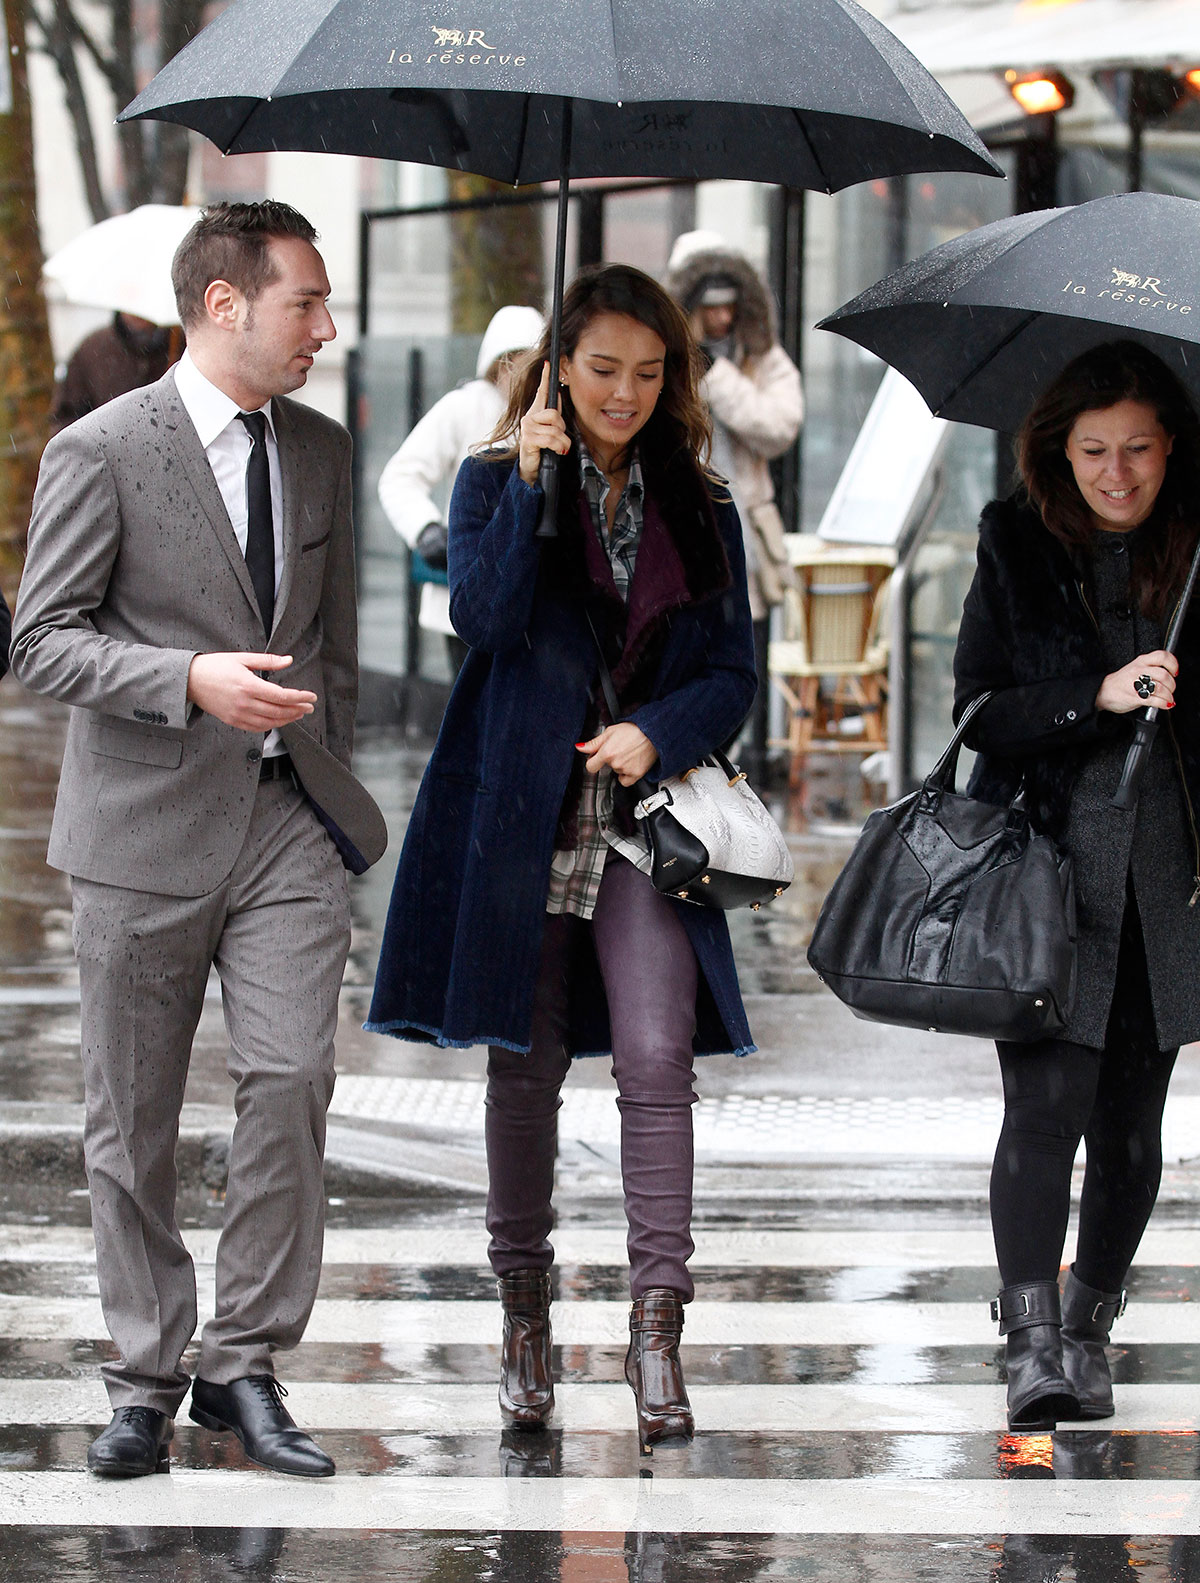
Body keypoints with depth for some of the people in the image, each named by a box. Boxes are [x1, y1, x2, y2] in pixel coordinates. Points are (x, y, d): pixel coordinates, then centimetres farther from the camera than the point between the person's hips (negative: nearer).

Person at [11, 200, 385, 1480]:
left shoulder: (320, 451, 11)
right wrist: (191, 681, -22)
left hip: (288, 822, 4)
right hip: (150, 820, -3)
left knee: (290, 1080, -10)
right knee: (131, 1119, 4)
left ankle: (243, 1364, 2)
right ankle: (145, 1378, 17)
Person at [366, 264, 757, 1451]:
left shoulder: (699, 508, 10)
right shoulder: (497, 481, 5)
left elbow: (733, 672, 9)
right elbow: (483, 614, -12)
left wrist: (657, 732, -9)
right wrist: (528, 481, -17)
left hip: (642, 813, 1)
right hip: (522, 813, -1)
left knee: (656, 1059, -13)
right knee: (525, 1065, 6)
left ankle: (656, 1328, -15)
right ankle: (524, 1313, 19)